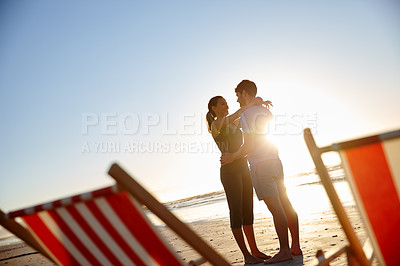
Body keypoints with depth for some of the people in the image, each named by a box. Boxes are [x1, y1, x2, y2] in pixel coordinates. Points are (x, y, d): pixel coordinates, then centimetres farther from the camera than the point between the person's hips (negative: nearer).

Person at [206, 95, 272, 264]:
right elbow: (233, 117, -24)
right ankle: (246, 255, 1)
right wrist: (252, 102, -23)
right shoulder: (216, 124, -5)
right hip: (229, 171, -8)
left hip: (243, 169, 8)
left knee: (248, 211, 9)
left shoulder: (232, 123, 19)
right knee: (236, 213, -5)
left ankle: (255, 250, 16)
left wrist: (260, 103, 3)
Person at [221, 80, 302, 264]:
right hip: (274, 160, 9)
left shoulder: (246, 115, -10)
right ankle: (295, 247, 18)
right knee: (286, 205, 10)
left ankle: (284, 251, 0)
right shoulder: (266, 112, 17)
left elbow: (249, 146, -15)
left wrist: (232, 157, -2)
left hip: (260, 165, -9)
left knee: (276, 209, -6)